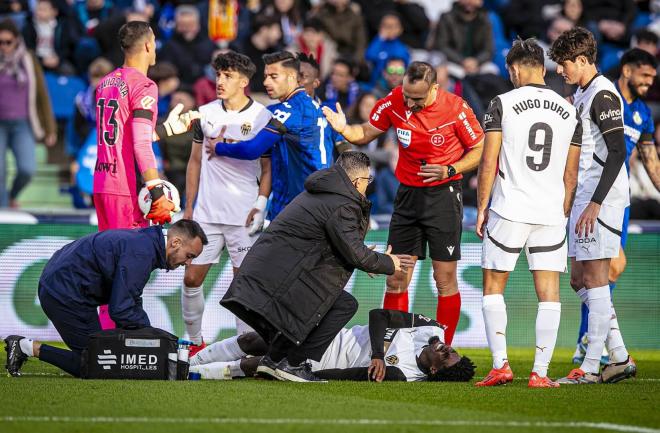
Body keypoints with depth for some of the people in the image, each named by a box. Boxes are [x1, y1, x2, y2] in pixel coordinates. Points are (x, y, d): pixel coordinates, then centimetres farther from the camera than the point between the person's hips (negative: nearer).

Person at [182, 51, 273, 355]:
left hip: (244, 216, -4)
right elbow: (195, 161, 15)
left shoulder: (263, 117, -3)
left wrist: (261, 205, -10)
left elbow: (269, 168, 2)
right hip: (206, 213, 4)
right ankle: (195, 341, 16)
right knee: (192, 278, 2)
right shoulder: (206, 114, 8)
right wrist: (188, 207, 12)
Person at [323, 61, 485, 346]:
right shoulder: (394, 102, -5)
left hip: (443, 194, -4)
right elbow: (366, 133, 7)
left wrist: (450, 170, -16)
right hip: (407, 193, 4)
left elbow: (480, 149, -3)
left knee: (445, 279, -2)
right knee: (396, 279, 2)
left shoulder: (455, 108, -14)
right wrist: (344, 129, -13)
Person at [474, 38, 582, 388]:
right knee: (549, 294, 4)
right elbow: (570, 174, 11)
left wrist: (481, 208, 3)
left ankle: (500, 364, 2)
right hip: (551, 214, 3)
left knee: (493, 287, 10)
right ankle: (540, 372, 0)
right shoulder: (569, 112, 8)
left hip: (509, 211, -2)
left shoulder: (502, 104, -3)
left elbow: (488, 163, -5)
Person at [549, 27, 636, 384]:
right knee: (579, 280, 10)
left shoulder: (602, 94, -13)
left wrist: (595, 203, -23)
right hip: (584, 198, 10)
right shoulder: (581, 95, 17)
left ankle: (591, 367, -5)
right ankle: (620, 358, 12)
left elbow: (617, 151, -20)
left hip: (601, 200, -10)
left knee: (594, 279, -8)